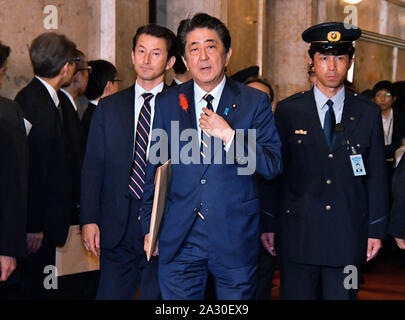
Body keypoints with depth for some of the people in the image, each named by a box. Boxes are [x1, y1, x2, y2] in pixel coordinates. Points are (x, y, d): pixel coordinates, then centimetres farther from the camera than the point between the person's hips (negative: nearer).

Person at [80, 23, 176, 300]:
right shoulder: (108, 107, 10)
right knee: (111, 293, 5)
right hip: (117, 226, 2)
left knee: (158, 293, 4)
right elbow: (93, 166, 8)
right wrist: (89, 219, -1)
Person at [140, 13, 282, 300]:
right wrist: (149, 226, 8)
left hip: (236, 240, -1)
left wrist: (228, 135, -17)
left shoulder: (254, 102, 0)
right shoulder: (167, 104, 6)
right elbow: (153, 167, 11)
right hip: (179, 241, 1)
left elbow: (273, 166, -6)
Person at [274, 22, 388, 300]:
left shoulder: (368, 113, 5)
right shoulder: (288, 110, 2)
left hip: (348, 235, 1)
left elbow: (377, 176, 7)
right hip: (298, 233, -1)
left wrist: (377, 230, 4)